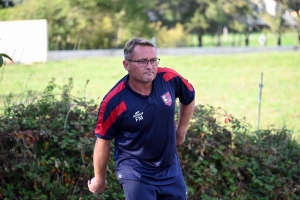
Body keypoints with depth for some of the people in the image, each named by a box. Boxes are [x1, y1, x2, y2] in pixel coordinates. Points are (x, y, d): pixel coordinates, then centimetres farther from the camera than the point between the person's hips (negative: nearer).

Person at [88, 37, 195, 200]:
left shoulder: (170, 79, -12)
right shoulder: (114, 102, -22)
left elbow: (189, 97, 12)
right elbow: (103, 140, -9)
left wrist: (182, 129, 17)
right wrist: (99, 179, 1)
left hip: (171, 169, 5)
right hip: (135, 174, -5)